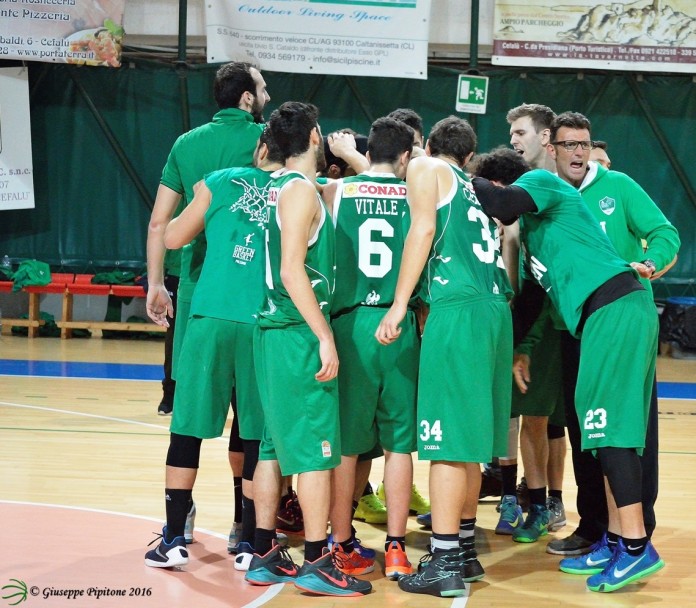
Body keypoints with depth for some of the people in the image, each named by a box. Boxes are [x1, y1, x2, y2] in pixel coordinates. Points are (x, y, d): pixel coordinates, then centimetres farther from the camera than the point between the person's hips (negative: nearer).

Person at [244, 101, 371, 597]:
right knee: (315, 450, -5)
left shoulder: (277, 186, 15)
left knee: (275, 446, 12)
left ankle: (264, 556, 17)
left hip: (273, 331, 9)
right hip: (300, 333, -9)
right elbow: (292, 269, -19)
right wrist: (325, 337, -20)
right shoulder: (301, 189, -11)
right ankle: (317, 563, -3)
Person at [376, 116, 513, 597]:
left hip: (457, 309, -7)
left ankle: (444, 563, -5)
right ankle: (465, 551, 22)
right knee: (467, 439, 15)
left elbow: (424, 228, -6)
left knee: (448, 438, -6)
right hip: (496, 309, 7)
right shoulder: (479, 190, 27)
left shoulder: (424, 167, 8)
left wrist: (399, 304, -8)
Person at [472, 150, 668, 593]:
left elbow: (502, 204, -18)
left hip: (615, 305, -10)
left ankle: (637, 547, -14)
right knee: (608, 426, 8)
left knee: (609, 424, -12)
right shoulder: (531, 225, 28)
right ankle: (618, 543, 11)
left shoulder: (540, 180, 3)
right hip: (613, 311, 10)